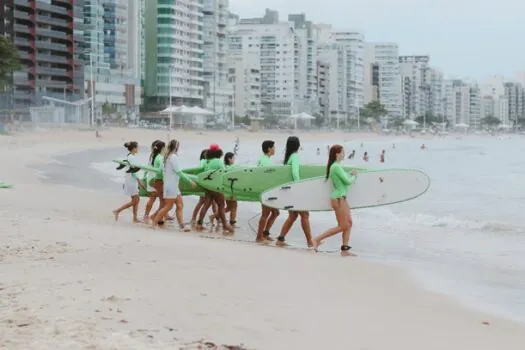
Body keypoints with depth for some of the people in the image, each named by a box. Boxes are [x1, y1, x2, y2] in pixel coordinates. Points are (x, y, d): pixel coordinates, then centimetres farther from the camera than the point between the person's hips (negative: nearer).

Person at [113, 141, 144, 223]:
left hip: (132, 180, 10)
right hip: (131, 180, -10)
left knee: (137, 200, 9)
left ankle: (135, 218, 10)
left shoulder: (129, 156, 12)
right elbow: (133, 171, -21)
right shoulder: (131, 157, -17)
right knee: (135, 200, -4)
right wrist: (139, 181, -19)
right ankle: (117, 211, 1)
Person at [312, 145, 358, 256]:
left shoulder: (336, 166, 12)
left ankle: (345, 249, 11)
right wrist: (354, 176, 1)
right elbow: (348, 181, -18)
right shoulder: (336, 167, -18)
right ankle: (317, 239, -2)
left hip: (341, 198, 10)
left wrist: (352, 175, 2)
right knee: (343, 226, -5)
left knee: (349, 223, 9)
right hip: (338, 199, -10)